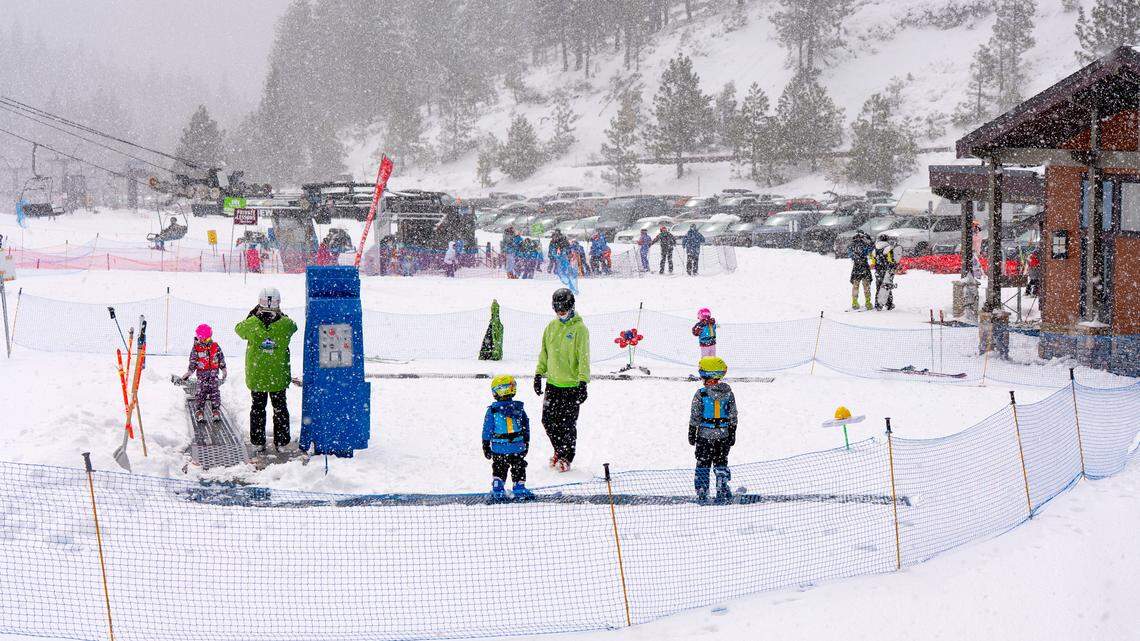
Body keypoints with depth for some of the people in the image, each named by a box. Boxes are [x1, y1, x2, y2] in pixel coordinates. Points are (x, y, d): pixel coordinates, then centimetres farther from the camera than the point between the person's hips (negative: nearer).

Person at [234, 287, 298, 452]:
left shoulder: (251, 324, -15)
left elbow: (239, 329, 6)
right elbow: (293, 326, 9)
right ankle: (281, 442, 18)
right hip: (279, 376, 0)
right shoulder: (286, 324, -15)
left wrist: (253, 313, 14)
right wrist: (280, 315, 15)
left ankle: (258, 442, 16)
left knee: (257, 408, 14)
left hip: (256, 376, 0)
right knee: (280, 407, 15)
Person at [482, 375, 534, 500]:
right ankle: (519, 488, 16)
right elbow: (526, 428, 6)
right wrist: (526, 443, 17)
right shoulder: (519, 408, -2)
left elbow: (487, 429, -5)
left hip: (499, 448, -1)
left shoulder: (492, 410, -11)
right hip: (518, 447, 1)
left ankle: (497, 490, 10)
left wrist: (486, 445, 4)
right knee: (518, 467, 15)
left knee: (499, 468, 13)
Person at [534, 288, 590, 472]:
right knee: (548, 420, 8)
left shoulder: (579, 329, -10)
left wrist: (583, 382, -19)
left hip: (571, 385, -6)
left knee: (568, 423, 2)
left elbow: (584, 357, -13)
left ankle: (566, 457, 17)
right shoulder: (552, 327, 8)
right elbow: (544, 353, 17)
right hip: (552, 383, 6)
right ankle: (559, 451, 28)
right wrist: (539, 374, 14)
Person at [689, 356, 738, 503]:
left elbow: (695, 417, -8)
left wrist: (692, 434, 2)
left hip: (705, 435, -3)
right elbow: (733, 416, 3)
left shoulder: (701, 394, -14)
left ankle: (702, 494, 7)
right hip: (724, 435, 3)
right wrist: (732, 434, 12)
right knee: (721, 462, 12)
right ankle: (723, 492, 9)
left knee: (703, 463, 7)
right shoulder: (728, 393, -3)